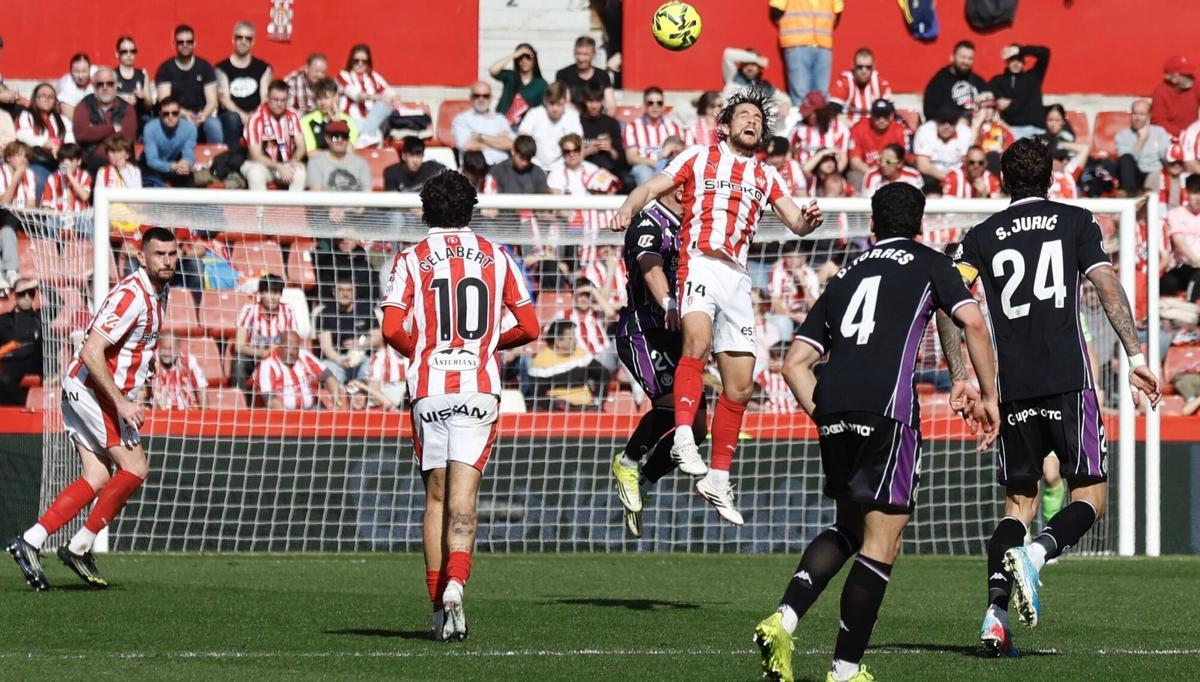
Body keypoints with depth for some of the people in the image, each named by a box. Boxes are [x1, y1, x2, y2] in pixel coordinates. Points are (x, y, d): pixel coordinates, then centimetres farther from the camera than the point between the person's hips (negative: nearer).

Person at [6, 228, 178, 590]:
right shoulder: (132, 296, -21)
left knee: (98, 479, 3)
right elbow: (92, 353, -26)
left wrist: (126, 400, 22)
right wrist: (122, 403, -28)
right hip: (93, 390, -10)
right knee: (135, 469, -10)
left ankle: (29, 542, -3)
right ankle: (80, 546, -6)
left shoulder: (158, 292, 12)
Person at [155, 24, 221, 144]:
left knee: (214, 125, -33)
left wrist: (203, 115, -19)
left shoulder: (205, 67, 9)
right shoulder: (165, 69, 6)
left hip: (202, 116, 2)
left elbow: (212, 101, 4)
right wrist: (183, 113, -22)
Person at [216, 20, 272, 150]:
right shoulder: (223, 68, 9)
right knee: (232, 119, -37)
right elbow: (224, 98, -2)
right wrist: (241, 115, -19)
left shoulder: (263, 68, 15)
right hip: (231, 115, -1)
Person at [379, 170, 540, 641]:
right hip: (479, 386, 0)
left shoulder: (411, 260, 4)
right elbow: (529, 328, 8)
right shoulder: (496, 258, 8)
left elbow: (392, 329, -6)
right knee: (462, 496, -7)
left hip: (429, 389, 0)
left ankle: (439, 606, 10)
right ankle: (455, 582, -30)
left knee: (436, 496, 11)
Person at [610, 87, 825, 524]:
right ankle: (683, 438, -44)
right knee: (698, 339, -34)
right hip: (699, 263, -5)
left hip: (737, 276, 5)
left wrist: (808, 220, -8)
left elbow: (795, 223, 16)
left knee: (740, 385, 4)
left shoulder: (766, 177, 22)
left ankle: (718, 479, 14)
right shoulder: (699, 158, 12)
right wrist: (628, 209, -17)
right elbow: (651, 188, 5)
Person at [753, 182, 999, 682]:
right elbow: (972, 322, -2)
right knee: (881, 542, 0)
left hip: (833, 407, 5)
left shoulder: (845, 277, 26)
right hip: (887, 406, -5)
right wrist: (988, 395, 6)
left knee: (849, 527, 22)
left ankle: (784, 619, 1)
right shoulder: (928, 263, 15)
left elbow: (794, 364, 20)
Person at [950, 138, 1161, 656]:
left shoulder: (981, 237, 13)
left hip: (1012, 387, 3)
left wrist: (959, 377, -1)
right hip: (1068, 380, -3)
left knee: (1018, 502, 12)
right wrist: (1135, 355, -4)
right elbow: (1107, 286, -3)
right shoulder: (1076, 222, 9)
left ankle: (995, 611, -6)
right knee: (1090, 496, 4)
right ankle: (1035, 553, -26)